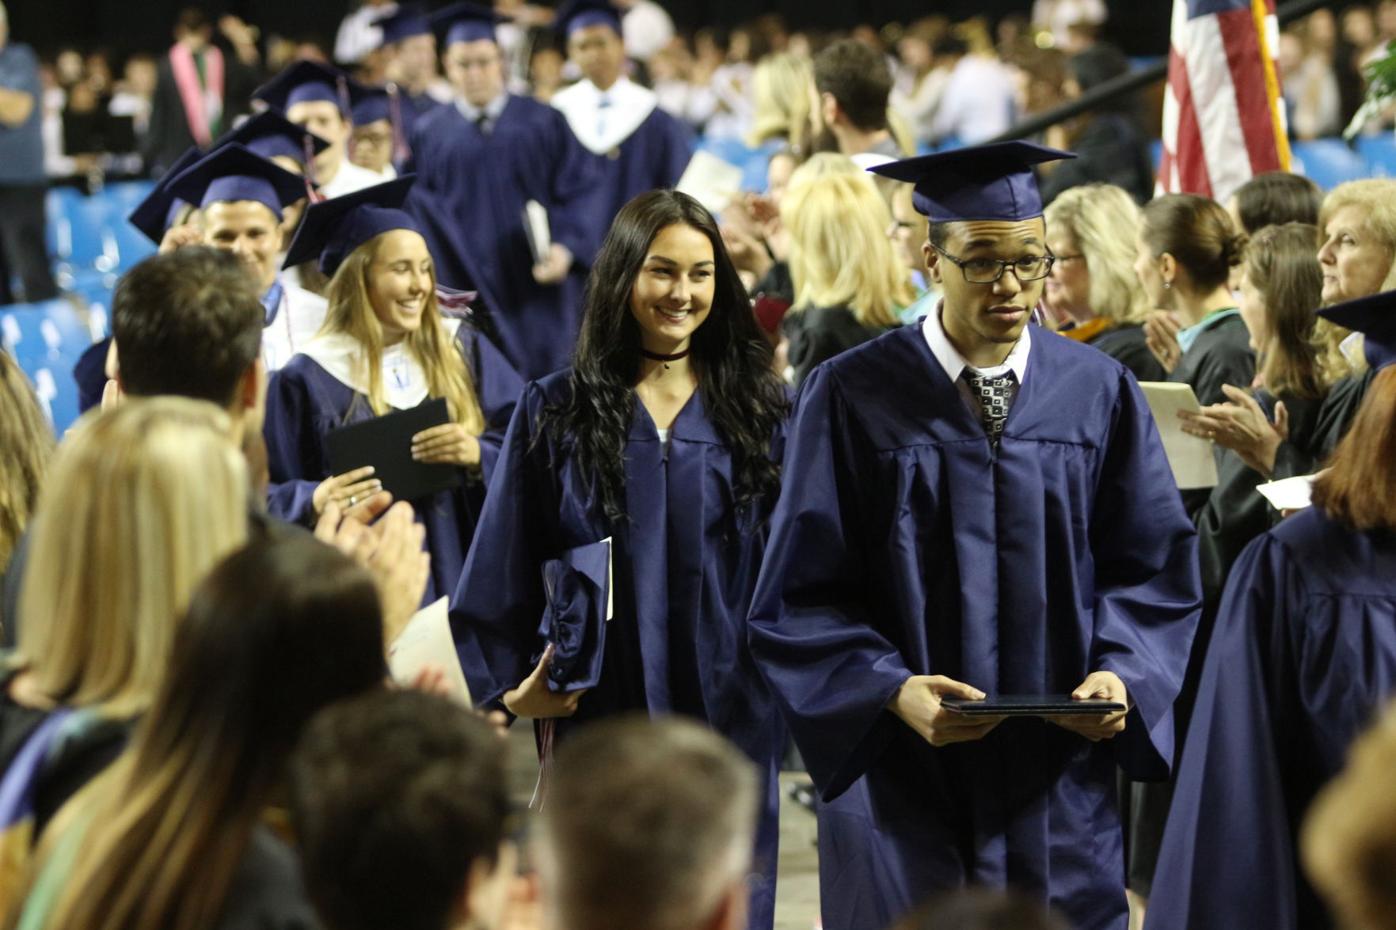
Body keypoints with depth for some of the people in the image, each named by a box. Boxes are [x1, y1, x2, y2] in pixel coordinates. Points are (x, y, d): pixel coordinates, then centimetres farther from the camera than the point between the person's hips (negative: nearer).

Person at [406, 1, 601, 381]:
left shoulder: (543, 123, 6)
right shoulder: (428, 134, 9)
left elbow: (580, 193, 1)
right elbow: (419, 214, 6)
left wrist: (566, 248, -15)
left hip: (537, 294, 0)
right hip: (467, 296, 1)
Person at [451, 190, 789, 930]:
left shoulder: (757, 412, 6)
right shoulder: (555, 412, 3)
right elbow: (503, 565, 5)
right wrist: (508, 683, -4)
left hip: (728, 721, 1)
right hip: (599, 714, -1)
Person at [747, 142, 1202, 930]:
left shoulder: (1099, 393, 3)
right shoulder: (854, 398, -5)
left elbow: (1152, 567, 6)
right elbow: (804, 592, -5)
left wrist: (1121, 672, -12)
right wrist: (890, 689, -20)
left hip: (1061, 785, 2)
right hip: (904, 779, -2)